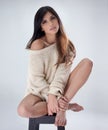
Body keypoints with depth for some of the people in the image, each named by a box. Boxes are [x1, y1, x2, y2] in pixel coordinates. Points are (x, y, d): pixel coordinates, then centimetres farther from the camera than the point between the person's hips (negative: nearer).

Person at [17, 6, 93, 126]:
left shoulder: (65, 44, -2)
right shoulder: (37, 44, -13)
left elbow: (63, 72, -15)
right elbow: (36, 78, -15)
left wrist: (54, 94, -30)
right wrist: (50, 97, -24)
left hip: (59, 88, 3)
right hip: (40, 90, -3)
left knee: (87, 62, -18)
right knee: (23, 110, -36)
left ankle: (62, 105, -20)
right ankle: (66, 105, -14)